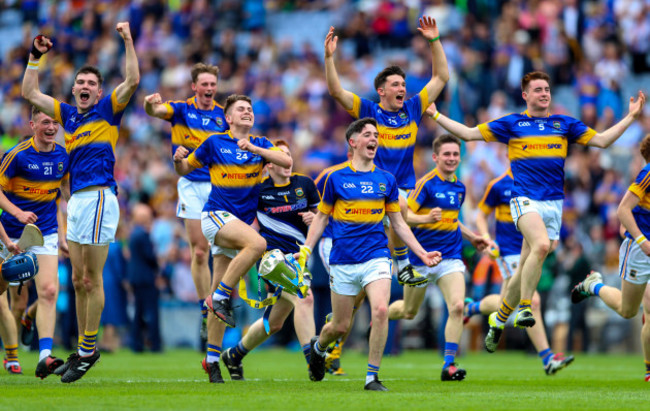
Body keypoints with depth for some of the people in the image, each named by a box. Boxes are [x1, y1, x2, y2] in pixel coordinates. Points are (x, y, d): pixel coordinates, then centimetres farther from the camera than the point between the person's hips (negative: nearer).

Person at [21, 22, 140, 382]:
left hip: (99, 197, -7)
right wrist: (35, 56, 20)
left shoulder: (107, 110, 2)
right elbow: (30, 93, 25)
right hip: (76, 200, 7)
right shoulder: (68, 114, 19)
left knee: (91, 280, -6)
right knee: (78, 281, 8)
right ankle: (82, 349, 14)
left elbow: (132, 81, -12)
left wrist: (128, 41, -12)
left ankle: (89, 351, -3)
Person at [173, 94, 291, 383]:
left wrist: (254, 149, -16)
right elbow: (185, 169, 12)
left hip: (240, 223, 4)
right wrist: (178, 159, -12)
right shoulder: (215, 143, 4)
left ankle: (212, 358, 5)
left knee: (223, 294, 2)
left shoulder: (260, 144, 12)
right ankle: (220, 296, -22)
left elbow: (287, 161, -5)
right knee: (257, 243, -32)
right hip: (216, 216, -4)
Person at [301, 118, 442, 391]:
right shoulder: (336, 178, 1)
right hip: (343, 261, -1)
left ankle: (372, 376, -11)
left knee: (380, 310, -21)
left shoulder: (386, 180, 7)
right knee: (341, 326, 5)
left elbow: (398, 223, 14)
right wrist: (304, 252, -1)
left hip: (376, 257, 1)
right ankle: (318, 347, 41)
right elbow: (321, 218, 7)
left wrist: (422, 253, 8)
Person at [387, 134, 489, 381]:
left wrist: (471, 237, 21)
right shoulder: (426, 183, -12)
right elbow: (404, 215, -17)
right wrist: (426, 218, -35)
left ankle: (449, 365, -14)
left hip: (451, 258, 4)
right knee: (408, 312, 12)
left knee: (457, 307, -17)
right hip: (421, 258, -4)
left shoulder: (459, 187, 9)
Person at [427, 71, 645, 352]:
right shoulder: (512, 124, 8)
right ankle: (524, 306, -24)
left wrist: (632, 116, 9)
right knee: (541, 245, -32)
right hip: (525, 199, -3)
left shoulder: (564, 124, 15)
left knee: (526, 268, 3)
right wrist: (435, 115, 5)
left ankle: (498, 319, 19)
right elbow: (468, 133, 10)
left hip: (554, 203, 3)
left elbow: (602, 140, 15)